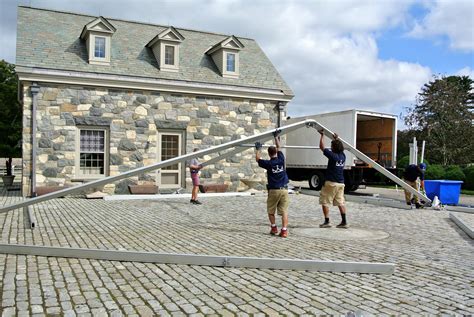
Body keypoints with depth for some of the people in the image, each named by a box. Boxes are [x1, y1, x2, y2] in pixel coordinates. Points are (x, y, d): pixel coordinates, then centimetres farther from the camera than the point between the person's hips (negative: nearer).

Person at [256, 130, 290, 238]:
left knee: (271, 210, 17)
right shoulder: (281, 160, 2)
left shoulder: (268, 163, -6)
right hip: (284, 189, 2)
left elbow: (257, 159, 12)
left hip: (273, 190, -2)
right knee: (284, 211, 0)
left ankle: (274, 228, 21)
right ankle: (284, 230, -7)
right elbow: (278, 148, 18)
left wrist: (258, 149, 26)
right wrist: (276, 137, 29)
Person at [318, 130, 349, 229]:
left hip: (331, 182, -7)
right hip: (341, 182, 7)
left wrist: (322, 135, 6)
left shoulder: (332, 156, -14)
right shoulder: (343, 155, 5)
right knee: (341, 202, 10)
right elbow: (339, 147, 28)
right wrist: (336, 139, 37)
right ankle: (344, 222, 9)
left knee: (325, 202, 3)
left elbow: (322, 147, -4)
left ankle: (327, 222, 1)